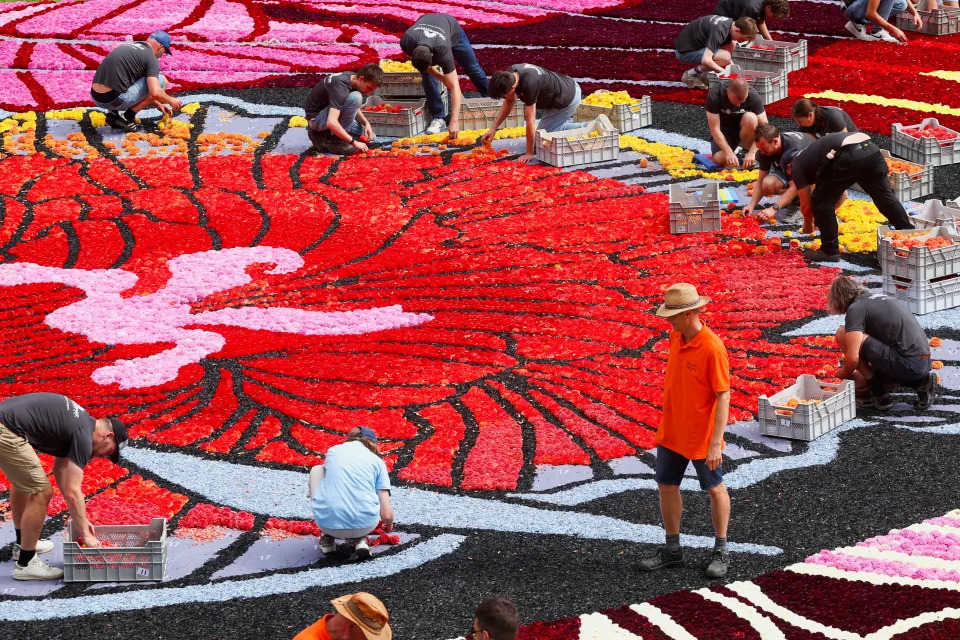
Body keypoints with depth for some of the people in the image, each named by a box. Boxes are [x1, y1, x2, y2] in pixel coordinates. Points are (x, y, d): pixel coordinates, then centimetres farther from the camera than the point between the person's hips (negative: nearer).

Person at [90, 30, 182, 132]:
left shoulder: (127, 45, 24)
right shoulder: (151, 57, -2)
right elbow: (155, 92, -12)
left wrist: (157, 104, 39)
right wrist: (171, 101, 8)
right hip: (115, 99, -8)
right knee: (161, 81, 5)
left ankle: (113, 112, 13)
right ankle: (128, 117, 0)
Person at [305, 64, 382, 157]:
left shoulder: (352, 77, -1)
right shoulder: (341, 86, -30)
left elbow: (355, 109, 16)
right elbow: (331, 123, -38)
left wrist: (366, 123, -4)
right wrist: (354, 142, -32)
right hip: (315, 117, -10)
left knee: (370, 137, 6)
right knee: (355, 97, -29)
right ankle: (336, 142, -20)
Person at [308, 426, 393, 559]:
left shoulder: (333, 450, 17)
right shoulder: (377, 462, 12)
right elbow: (386, 515, 7)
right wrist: (389, 525, 32)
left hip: (328, 523, 0)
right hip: (365, 526, 0)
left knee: (317, 470, 26)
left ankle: (328, 537, 21)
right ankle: (359, 539, 14)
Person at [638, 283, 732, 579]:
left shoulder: (712, 348, -24)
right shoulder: (675, 338, -1)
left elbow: (723, 397, -22)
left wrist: (715, 443, -24)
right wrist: (667, 420, 17)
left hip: (701, 437, -7)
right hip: (671, 432, 7)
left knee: (714, 489, 11)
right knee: (666, 487, 12)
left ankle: (721, 552, 24)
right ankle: (672, 550, 26)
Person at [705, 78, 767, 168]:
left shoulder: (753, 96, -24)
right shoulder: (714, 95, -27)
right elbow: (715, 128, -26)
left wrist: (752, 152, -34)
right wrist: (729, 152, -34)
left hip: (743, 128, 1)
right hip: (724, 131, -1)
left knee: (750, 118, -33)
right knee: (720, 159, -27)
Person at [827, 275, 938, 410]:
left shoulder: (855, 308, -4)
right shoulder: (880, 298, 24)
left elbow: (853, 358, -13)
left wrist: (844, 374, 8)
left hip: (908, 363, -9)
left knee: (843, 334, -4)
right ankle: (920, 382, 12)